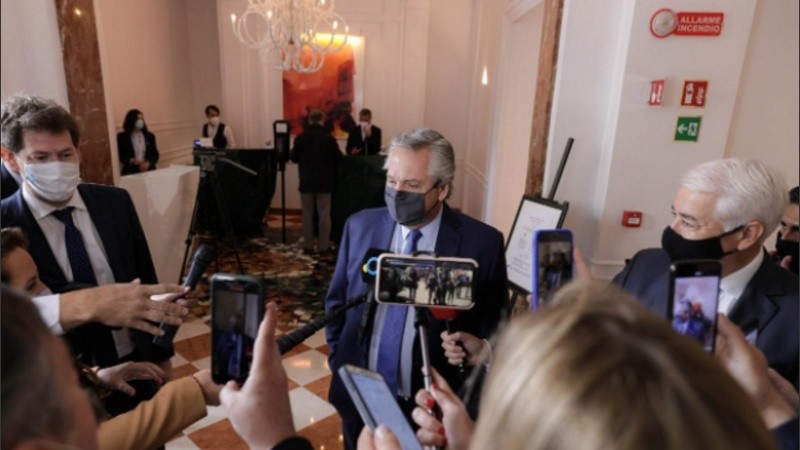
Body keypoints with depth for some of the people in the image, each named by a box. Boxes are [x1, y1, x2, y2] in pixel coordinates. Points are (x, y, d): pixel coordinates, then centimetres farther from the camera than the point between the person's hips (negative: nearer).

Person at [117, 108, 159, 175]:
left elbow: (155, 154, 11)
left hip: (148, 171, 2)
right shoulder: (121, 137, 6)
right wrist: (131, 161, -14)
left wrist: (148, 163, -8)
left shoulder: (150, 136, 13)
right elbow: (119, 156, 5)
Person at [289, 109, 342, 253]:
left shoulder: (300, 137, -4)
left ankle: (308, 245, 13)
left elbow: (293, 158, 3)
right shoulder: (328, 137, -10)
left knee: (307, 214, 10)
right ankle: (324, 246, 6)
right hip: (324, 181, -2)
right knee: (324, 214, 4)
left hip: (306, 181, 2)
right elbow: (338, 158, -3)